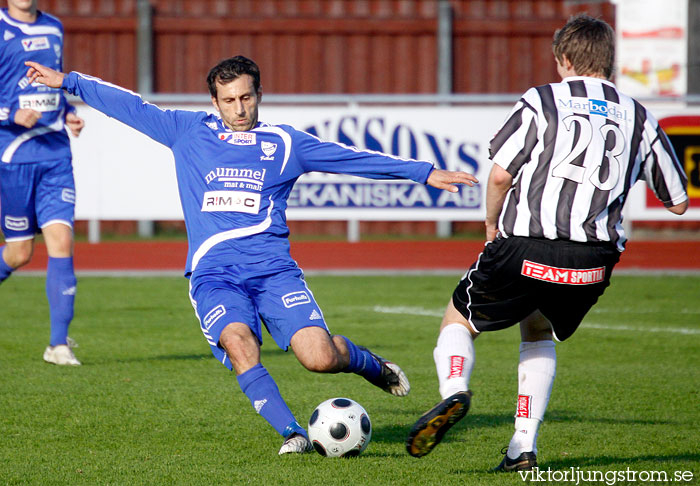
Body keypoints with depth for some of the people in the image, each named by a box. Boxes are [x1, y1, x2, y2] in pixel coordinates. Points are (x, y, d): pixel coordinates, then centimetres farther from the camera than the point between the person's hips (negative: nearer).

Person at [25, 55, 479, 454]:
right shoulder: (189, 131, 16)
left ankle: (374, 365, 17)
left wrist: (424, 172, 14)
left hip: (272, 268, 0)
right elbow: (131, 106, 20)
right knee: (238, 342, -31)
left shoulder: (284, 142, 15)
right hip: (214, 273, 0)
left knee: (319, 356, -17)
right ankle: (293, 434, -27)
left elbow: (354, 158, 16)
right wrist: (68, 82, 20)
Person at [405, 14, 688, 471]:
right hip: (594, 261, 4)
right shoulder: (640, 120, 14)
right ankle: (524, 446, 18)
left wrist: (493, 224, 13)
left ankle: (454, 390, -13)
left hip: (526, 248, -3)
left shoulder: (542, 102, 3)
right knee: (538, 331, 31)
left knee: (458, 321, 19)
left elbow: (500, 175, -5)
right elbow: (678, 202, 19)